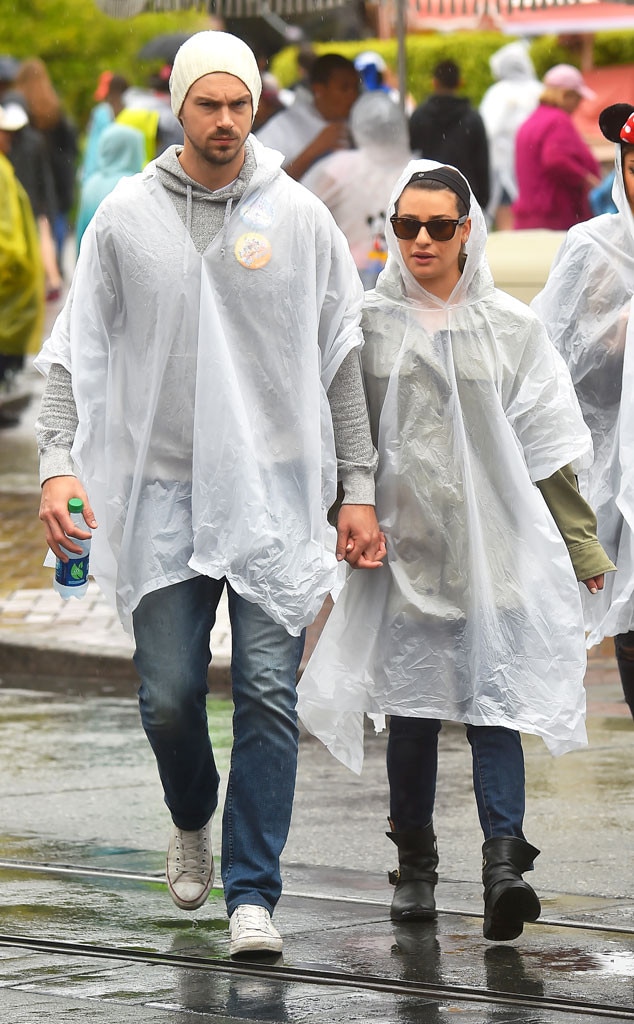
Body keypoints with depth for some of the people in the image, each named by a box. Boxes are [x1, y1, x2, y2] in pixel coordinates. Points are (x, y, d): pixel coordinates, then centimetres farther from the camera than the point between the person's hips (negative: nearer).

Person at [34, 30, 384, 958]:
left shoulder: (298, 218, 2)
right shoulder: (126, 218, 2)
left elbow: (342, 358, 6)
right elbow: (76, 350, 4)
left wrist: (358, 486, 1)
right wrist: (58, 462, -10)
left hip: (275, 494, -1)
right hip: (161, 492, 1)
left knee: (268, 694, -7)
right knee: (170, 695, 2)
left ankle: (252, 891, -2)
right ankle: (192, 821, 33)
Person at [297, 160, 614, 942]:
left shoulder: (509, 327, 6)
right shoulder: (368, 322, 5)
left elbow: (547, 445, 8)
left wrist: (582, 547, 7)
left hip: (492, 541, -1)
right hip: (402, 543, 1)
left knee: (494, 699, -10)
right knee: (413, 704, 5)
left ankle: (504, 863, -18)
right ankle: (414, 866, 16)